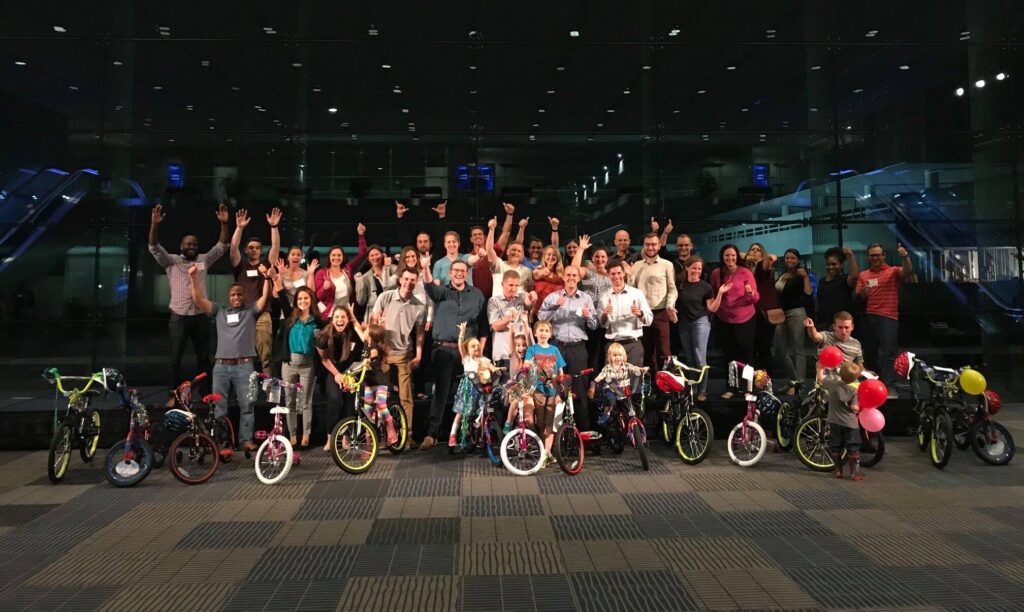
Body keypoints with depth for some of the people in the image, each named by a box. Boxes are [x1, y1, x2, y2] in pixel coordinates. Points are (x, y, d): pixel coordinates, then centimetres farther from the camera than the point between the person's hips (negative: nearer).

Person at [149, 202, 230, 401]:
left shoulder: (204, 260, 8)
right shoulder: (172, 261, 2)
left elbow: (222, 247, 3)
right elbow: (154, 248, -10)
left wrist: (224, 224, -10)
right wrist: (154, 225, -25)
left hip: (200, 317, 2)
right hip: (179, 317, -2)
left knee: (203, 357, 9)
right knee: (175, 358, 3)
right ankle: (174, 395, 12)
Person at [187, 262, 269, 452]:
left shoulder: (251, 311, 10)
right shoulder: (219, 311, 15)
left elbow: (265, 297, -3)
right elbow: (198, 299, 8)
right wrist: (193, 278, -2)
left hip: (244, 365, -2)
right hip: (221, 365, 2)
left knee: (246, 405, 0)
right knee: (218, 406, 6)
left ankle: (247, 439, 6)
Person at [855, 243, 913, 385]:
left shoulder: (893, 271, 1)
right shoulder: (863, 275, 12)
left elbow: (908, 272, -20)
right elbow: (857, 297, 13)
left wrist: (905, 256, -38)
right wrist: (862, 293, -10)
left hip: (888, 318, -5)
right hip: (868, 318, 5)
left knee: (887, 354, -8)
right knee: (870, 353, 13)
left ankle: (888, 385, -6)